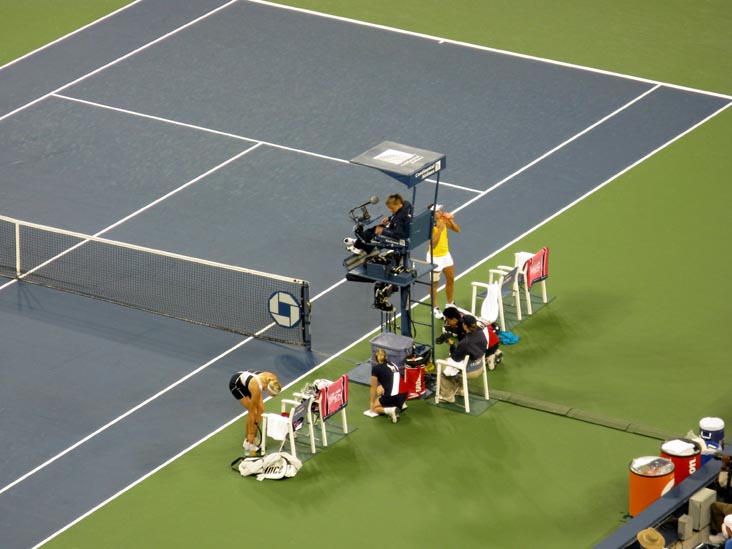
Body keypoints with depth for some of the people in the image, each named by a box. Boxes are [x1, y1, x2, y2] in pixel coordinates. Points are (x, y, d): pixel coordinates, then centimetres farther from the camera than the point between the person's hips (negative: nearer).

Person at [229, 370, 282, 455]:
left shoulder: (273, 380, -28)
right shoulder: (256, 388, -41)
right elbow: (252, 412, -30)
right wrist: (250, 433, -23)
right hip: (236, 384, -7)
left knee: (260, 409, -5)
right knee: (254, 411, -15)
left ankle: (254, 441, 6)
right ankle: (248, 443, -5)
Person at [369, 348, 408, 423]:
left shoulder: (376, 368, 1)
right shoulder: (392, 364, 19)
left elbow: (373, 387, 9)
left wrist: (372, 403, 21)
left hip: (393, 396, -6)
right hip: (404, 395, 6)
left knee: (374, 408, 20)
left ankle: (390, 410, -9)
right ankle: (401, 404, 15)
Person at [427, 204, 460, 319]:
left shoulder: (443, 221, -6)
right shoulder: (430, 227, -26)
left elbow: (457, 230, 2)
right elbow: (433, 244, -32)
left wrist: (452, 221, -16)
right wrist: (439, 229, -36)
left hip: (446, 255, 7)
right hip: (435, 257, -7)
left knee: (451, 279, 19)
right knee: (434, 283, 8)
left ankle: (450, 304, 38)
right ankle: (435, 308, 23)